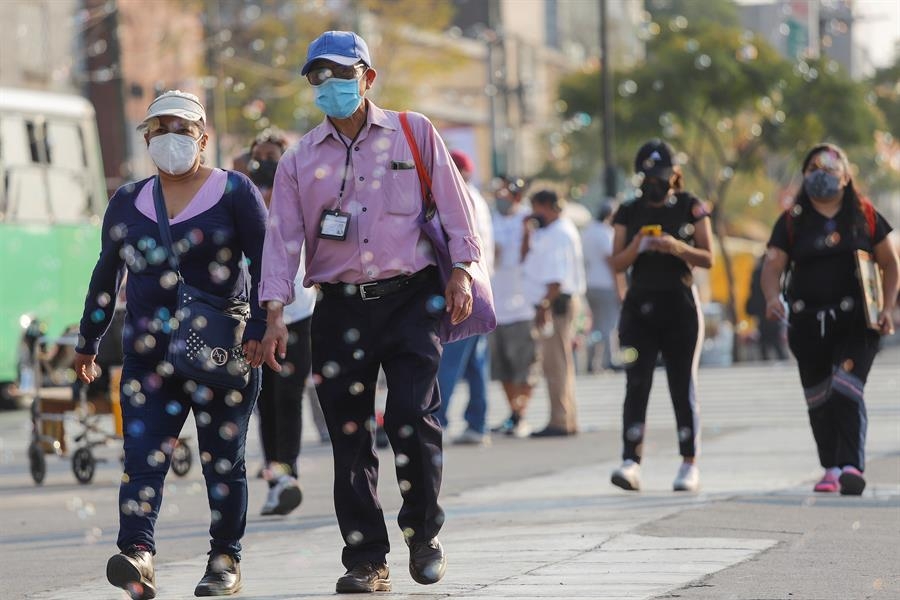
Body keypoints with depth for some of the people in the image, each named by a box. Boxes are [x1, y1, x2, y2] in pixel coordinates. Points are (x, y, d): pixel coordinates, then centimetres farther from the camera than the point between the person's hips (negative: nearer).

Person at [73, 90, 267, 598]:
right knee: (143, 457, -14)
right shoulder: (127, 203, 14)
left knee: (223, 460, 4)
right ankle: (138, 556, -28)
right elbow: (107, 275, 21)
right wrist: (88, 342, 23)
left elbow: (264, 264, -1)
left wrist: (260, 327, -12)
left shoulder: (234, 192, 3)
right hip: (148, 359, 3)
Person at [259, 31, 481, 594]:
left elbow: (453, 201, 6)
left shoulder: (413, 133, 6)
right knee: (349, 434, 0)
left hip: (411, 298, -2)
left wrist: (461, 271, -4)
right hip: (341, 308, 2)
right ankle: (366, 559, 7)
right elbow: (283, 238, 4)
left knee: (412, 416, -14)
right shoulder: (299, 160, 10)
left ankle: (424, 533, 7)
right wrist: (276, 313, -5)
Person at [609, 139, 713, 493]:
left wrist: (678, 247, -16)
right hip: (639, 305, 2)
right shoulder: (629, 213, 9)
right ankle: (631, 462, -15)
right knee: (636, 384, -9)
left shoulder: (691, 208, 3)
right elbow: (617, 263, 6)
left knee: (683, 385, 1)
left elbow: (708, 258, 1)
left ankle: (689, 464, 7)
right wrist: (637, 245, -13)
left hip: (680, 304, -1)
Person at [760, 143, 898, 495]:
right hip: (808, 323, 2)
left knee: (848, 390, -19)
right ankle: (831, 469, 19)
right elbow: (773, 266, -1)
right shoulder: (792, 222, 7)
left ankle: (852, 467, -27)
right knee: (818, 399, 7)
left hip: (856, 320, -2)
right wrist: (772, 298, -22)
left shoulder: (864, 216, 6)